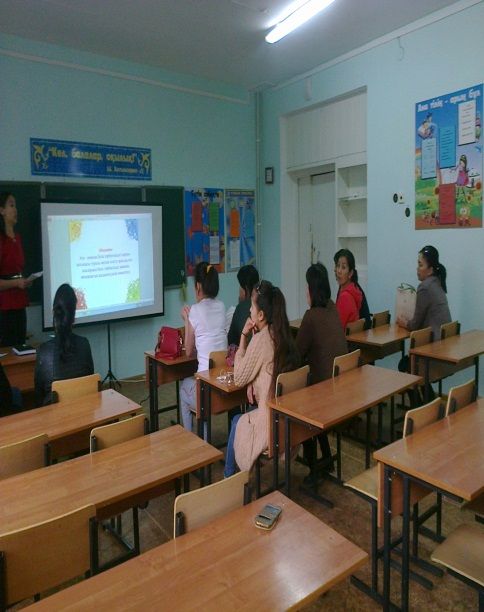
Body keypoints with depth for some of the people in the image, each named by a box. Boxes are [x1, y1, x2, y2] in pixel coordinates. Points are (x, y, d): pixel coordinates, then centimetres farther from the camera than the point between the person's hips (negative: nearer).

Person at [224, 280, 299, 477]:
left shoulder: (261, 339, -21)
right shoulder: (283, 334, 1)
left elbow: (238, 378, -10)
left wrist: (244, 335, -9)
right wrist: (253, 383, -3)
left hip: (271, 423, -6)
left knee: (237, 422, 23)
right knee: (243, 419, 29)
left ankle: (229, 477, 40)